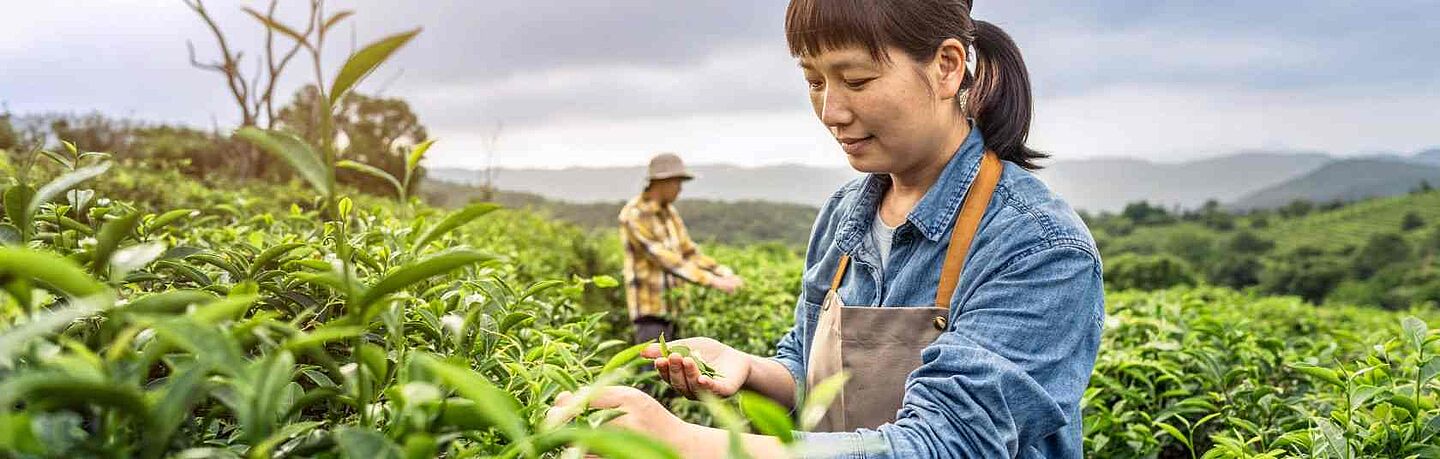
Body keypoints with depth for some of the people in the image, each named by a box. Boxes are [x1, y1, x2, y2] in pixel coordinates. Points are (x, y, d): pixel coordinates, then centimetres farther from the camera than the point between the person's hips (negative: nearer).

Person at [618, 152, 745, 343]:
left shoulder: (669, 212, 13)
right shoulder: (634, 215, -13)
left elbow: (689, 252, 16)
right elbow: (664, 259, -21)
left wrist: (727, 274, 1)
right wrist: (712, 280, -24)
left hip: (674, 307, 8)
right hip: (650, 309, -8)